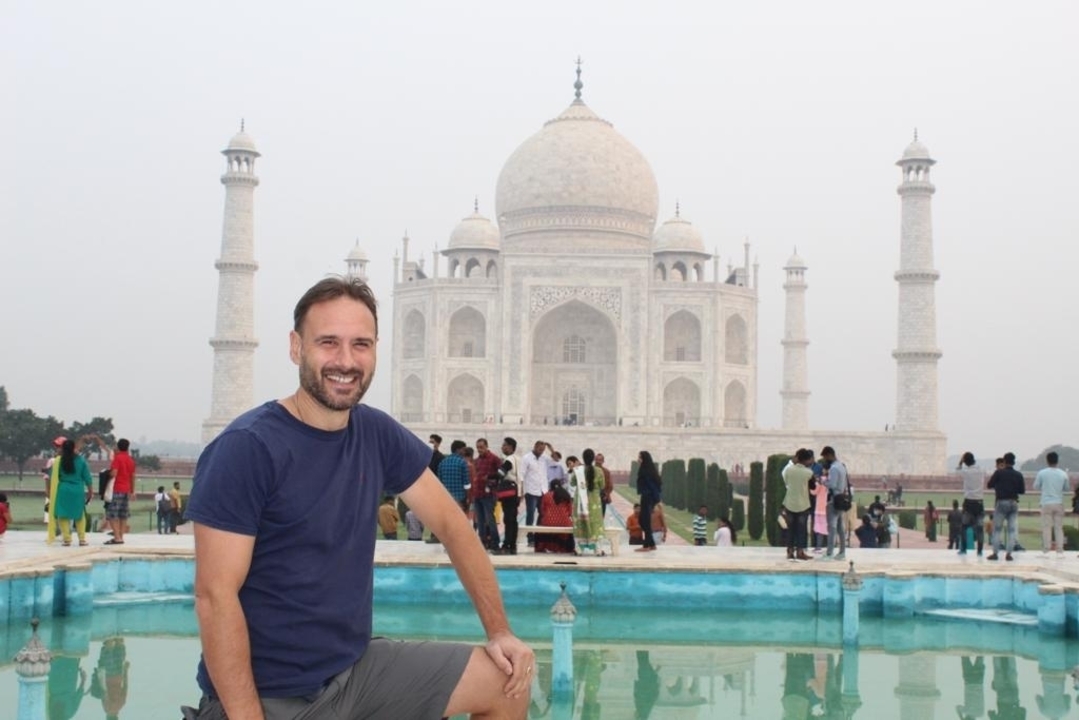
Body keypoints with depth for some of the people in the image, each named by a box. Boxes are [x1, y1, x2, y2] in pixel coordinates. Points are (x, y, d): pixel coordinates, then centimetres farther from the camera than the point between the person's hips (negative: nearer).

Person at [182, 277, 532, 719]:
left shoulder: (377, 434, 1)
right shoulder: (247, 447, -17)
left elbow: (451, 525, 9)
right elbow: (215, 596, -20)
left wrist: (500, 632, 4)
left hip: (357, 666, 6)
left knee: (508, 682, 5)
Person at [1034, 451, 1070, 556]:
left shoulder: (1042, 473, -6)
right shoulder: (1063, 474, -1)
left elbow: (1036, 486, 3)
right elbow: (1067, 488, 10)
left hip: (1047, 503, -2)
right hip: (1059, 503, 2)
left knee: (1047, 527, 2)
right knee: (1059, 527, 6)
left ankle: (1046, 549, 0)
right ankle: (1060, 549, 5)